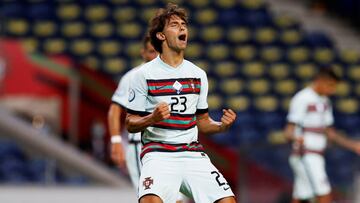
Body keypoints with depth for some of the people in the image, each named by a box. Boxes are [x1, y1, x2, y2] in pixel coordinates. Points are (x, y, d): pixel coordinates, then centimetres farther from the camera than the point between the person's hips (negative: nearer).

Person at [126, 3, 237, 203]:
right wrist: (153, 118, -18)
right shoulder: (144, 74, 0)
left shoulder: (198, 74, 13)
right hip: (158, 153, -4)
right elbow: (130, 124, 2)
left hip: (192, 153, 5)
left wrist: (222, 125, 0)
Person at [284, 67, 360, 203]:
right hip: (305, 157, -9)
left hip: (315, 157, 9)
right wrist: (297, 137, -42)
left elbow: (329, 133, 23)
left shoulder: (325, 101, 16)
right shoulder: (302, 99, -12)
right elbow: (288, 132, -19)